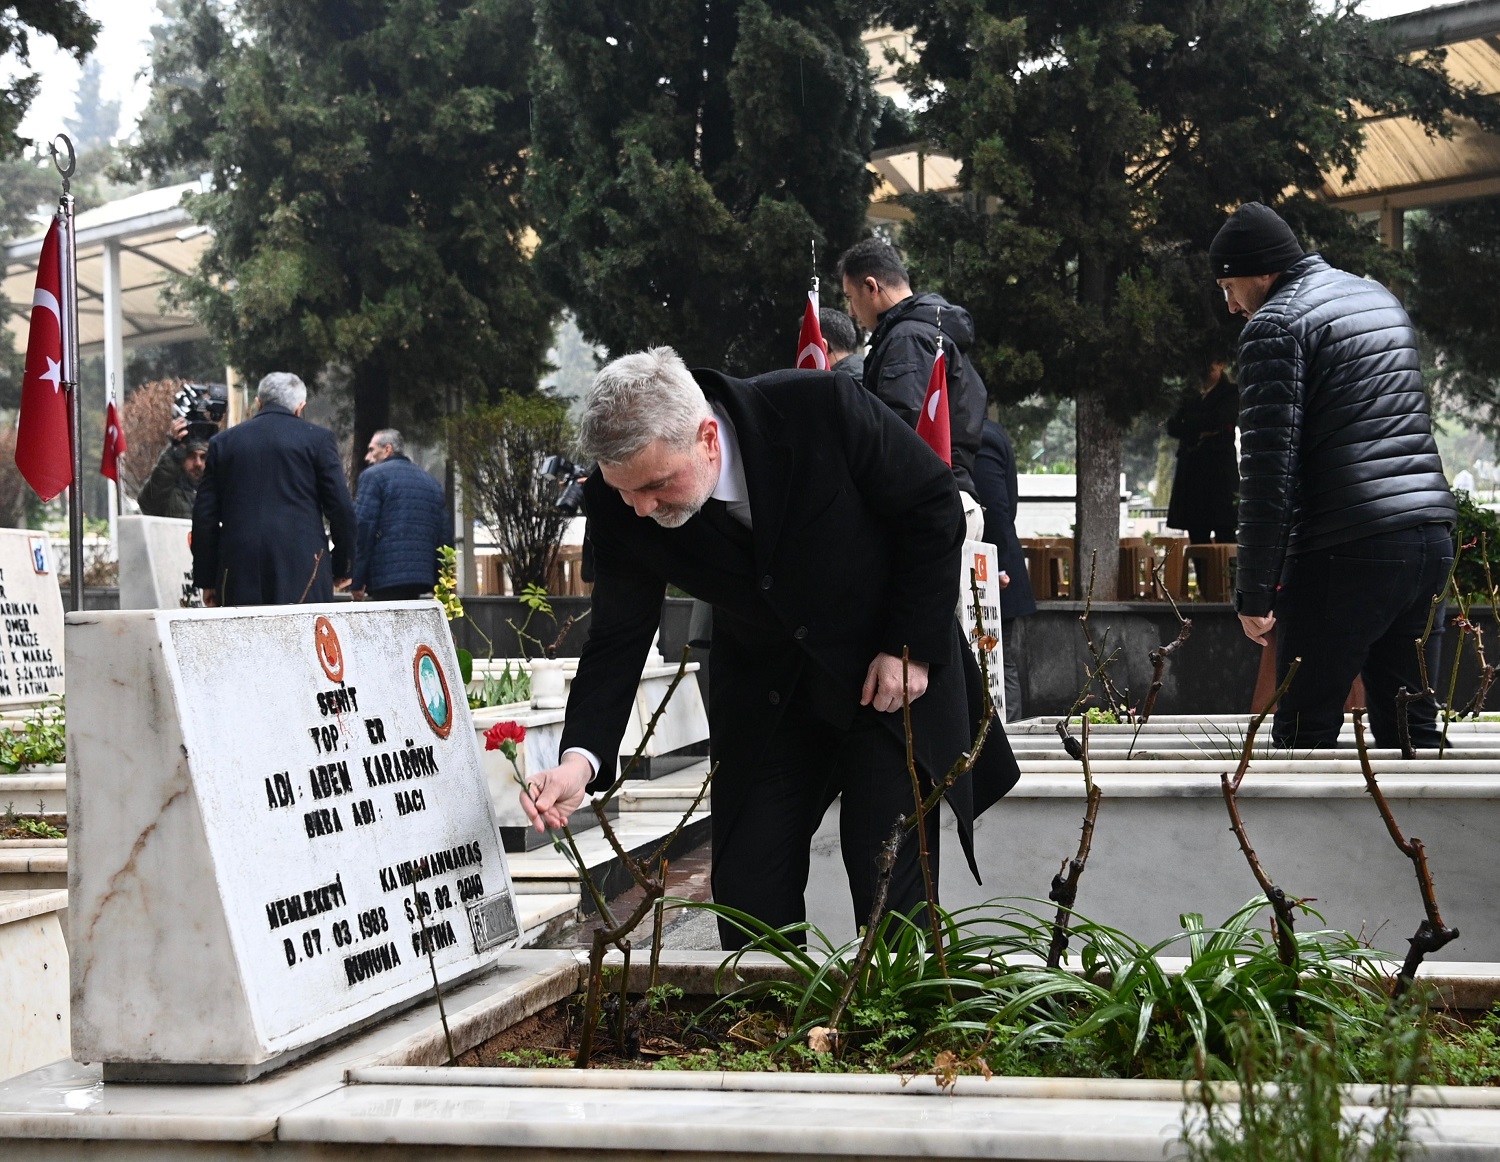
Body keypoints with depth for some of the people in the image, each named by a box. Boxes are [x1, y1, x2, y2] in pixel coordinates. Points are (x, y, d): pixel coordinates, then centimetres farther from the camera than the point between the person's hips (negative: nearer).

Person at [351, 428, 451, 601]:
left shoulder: (373, 476, 0)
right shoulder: (431, 482, 20)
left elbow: (362, 528, -10)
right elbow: (445, 535, 16)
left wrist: (357, 581, -8)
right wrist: (438, 584, 18)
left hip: (384, 580, -6)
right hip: (422, 579, 6)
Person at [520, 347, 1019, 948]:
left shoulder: (821, 406, -29)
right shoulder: (620, 505, -19)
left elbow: (933, 504, -15)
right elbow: (619, 639, -11)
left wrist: (912, 646, -16)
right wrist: (581, 756, -27)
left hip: (897, 672, -3)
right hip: (767, 691, 3)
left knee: (891, 896, -4)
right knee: (748, 892, -1)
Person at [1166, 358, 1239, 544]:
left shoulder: (1231, 392, 5)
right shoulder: (1190, 394, 20)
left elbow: (1217, 419, -10)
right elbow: (1172, 427, 10)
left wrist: (1189, 423, 4)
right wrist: (1200, 431, -6)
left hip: (1220, 470, -5)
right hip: (1191, 469, 5)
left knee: (1224, 536, -10)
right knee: (1197, 535, 2)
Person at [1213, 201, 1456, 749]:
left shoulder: (1276, 324, -5)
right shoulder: (1379, 297, 21)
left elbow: (1269, 467, -12)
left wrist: (1255, 591, -9)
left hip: (1351, 550, -8)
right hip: (1432, 537, 8)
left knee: (1304, 730, -1)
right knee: (1412, 730, 11)